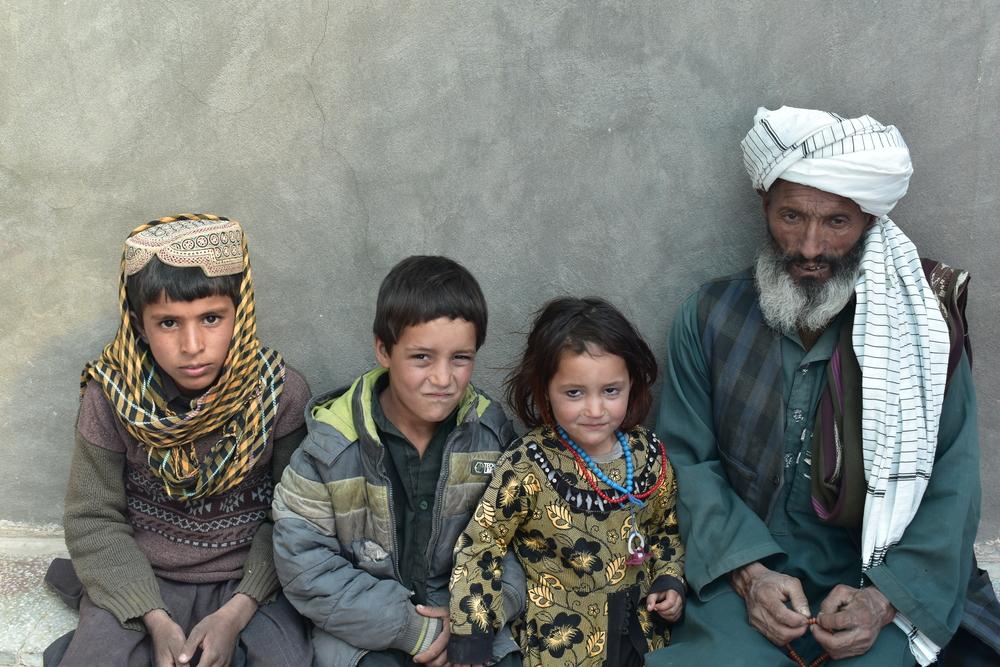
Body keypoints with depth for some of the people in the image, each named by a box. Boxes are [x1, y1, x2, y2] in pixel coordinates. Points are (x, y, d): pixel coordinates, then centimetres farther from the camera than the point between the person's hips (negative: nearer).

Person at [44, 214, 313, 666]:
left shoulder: (280, 392, -14)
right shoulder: (112, 395, -12)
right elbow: (94, 520, -6)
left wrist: (237, 612, -17)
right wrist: (155, 620, -17)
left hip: (248, 581, 0)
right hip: (138, 583, 1)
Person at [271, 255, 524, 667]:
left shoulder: (490, 431, -4)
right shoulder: (333, 444, -12)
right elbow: (305, 567, -12)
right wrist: (412, 628, -16)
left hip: (467, 615, 3)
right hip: (365, 628, -2)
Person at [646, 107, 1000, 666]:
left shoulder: (919, 328, 0)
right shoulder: (711, 317, 2)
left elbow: (951, 483, -3)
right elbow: (686, 459, -1)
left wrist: (884, 597, -17)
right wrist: (748, 573, -15)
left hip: (877, 581, 0)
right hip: (741, 569, 0)